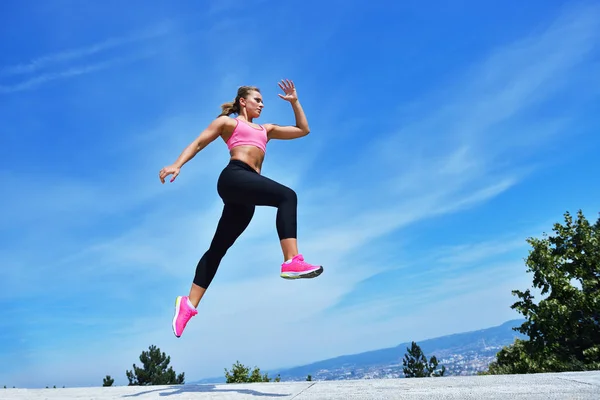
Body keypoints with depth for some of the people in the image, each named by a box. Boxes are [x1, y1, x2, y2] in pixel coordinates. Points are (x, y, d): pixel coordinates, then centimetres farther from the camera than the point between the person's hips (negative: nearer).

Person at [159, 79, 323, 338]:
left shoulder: (266, 129, 33)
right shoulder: (227, 122, 19)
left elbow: (303, 130, 35)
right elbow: (198, 143, 12)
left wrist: (294, 101, 29)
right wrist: (177, 165, -3)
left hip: (245, 194, 7)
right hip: (234, 177, -7)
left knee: (218, 248, 4)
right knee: (287, 196, -27)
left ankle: (189, 304, 8)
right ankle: (291, 262, -39)